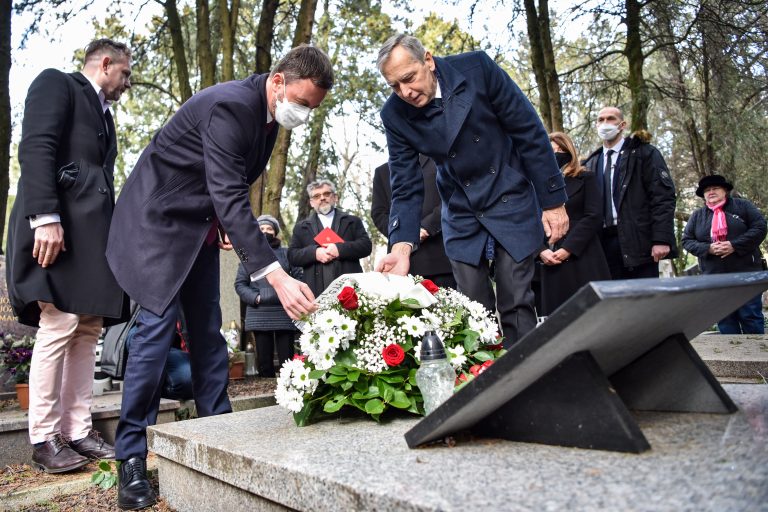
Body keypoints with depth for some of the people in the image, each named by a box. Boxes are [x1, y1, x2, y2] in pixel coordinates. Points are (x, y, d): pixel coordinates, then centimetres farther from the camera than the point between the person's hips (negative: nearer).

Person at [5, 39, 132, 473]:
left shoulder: (104, 113, 28)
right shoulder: (56, 83, 5)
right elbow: (35, 148, -10)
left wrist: (114, 237, 14)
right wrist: (45, 218, -22)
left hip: (95, 234, 8)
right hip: (59, 227, -8)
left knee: (88, 332, 4)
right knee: (59, 326, -11)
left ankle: (79, 431, 9)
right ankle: (44, 439, 0)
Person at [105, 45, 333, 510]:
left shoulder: (269, 117, 2)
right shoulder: (229, 105, -26)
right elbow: (229, 195, -36)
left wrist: (227, 225, 7)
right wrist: (277, 276, -43)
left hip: (201, 226, 8)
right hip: (159, 219, -8)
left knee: (208, 330, 6)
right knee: (159, 327, -12)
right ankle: (132, 459, -1)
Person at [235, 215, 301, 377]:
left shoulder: (286, 253, 11)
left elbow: (299, 277, 4)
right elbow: (240, 283, 6)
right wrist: (254, 297, -9)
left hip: (284, 314, 0)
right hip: (259, 315, 1)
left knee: (287, 359, 3)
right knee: (264, 359, 5)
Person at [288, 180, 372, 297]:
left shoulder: (353, 221, 17)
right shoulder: (301, 227, 19)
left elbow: (366, 245, 4)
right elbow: (292, 256, 9)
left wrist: (340, 249, -11)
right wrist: (314, 252, -10)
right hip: (317, 290, 0)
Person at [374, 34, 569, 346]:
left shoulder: (477, 68, -16)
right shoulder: (394, 115, -10)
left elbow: (529, 132, -11)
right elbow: (406, 188, -8)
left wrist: (553, 200, -10)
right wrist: (402, 246, -23)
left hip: (511, 203, -2)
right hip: (461, 215, 2)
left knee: (516, 304, -2)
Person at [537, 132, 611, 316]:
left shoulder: (586, 178, 9)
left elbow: (594, 217, -3)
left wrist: (568, 248, -12)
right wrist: (541, 250, -9)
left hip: (583, 258, -2)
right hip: (552, 262, 2)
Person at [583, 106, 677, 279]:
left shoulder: (644, 153, 5)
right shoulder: (591, 164, 18)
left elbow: (663, 196, -4)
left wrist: (661, 239, -14)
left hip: (638, 239, -4)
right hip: (604, 241, 4)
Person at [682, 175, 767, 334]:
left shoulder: (742, 206, 4)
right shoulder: (697, 216, 9)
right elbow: (687, 241, 5)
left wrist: (735, 245, -15)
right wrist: (708, 248, -13)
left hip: (746, 274, -2)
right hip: (714, 278, 2)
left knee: (751, 317, 2)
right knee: (725, 321, 8)